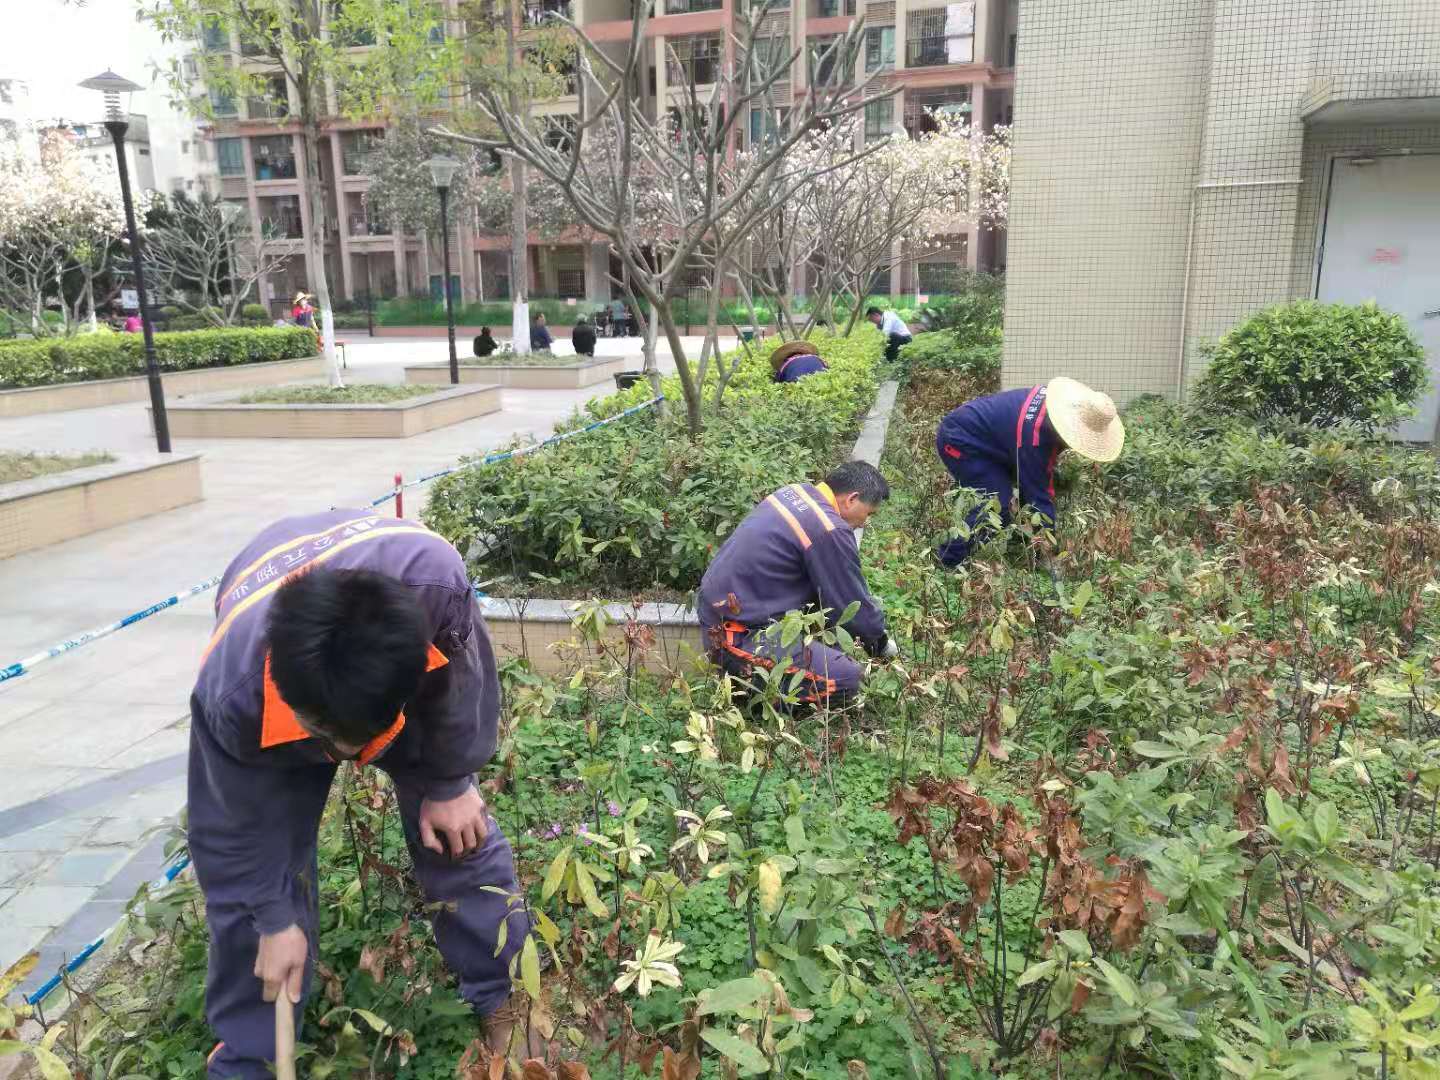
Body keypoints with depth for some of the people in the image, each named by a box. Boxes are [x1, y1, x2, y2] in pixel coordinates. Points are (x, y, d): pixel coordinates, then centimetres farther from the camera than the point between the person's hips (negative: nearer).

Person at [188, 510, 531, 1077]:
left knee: (457, 828, 0)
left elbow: (462, 679, -23)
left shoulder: (436, 581, -48)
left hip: (407, 670, 1)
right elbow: (239, 826, -21)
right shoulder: (234, 692, -43)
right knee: (254, 862, -3)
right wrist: (275, 921, -10)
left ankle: (503, 994, 22)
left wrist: (448, 783, -11)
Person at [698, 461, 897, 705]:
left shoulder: (796, 491, 7)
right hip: (739, 636, -10)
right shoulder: (829, 531, -20)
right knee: (847, 677, -15)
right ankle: (748, 682, -8)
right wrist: (880, 641, 11)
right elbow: (853, 604, -8)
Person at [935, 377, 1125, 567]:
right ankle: (949, 561, -7)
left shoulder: (1061, 398, -9)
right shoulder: (1034, 437, -33)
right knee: (998, 504, -18)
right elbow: (1038, 495, -27)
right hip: (957, 441, -10)